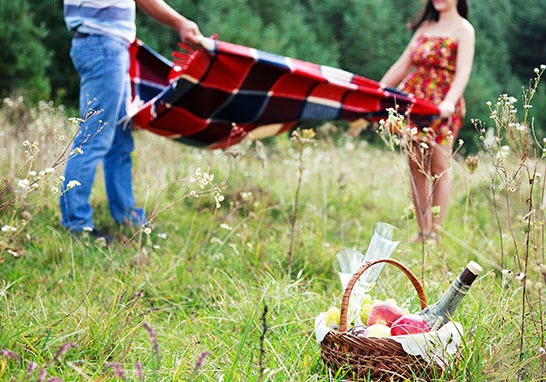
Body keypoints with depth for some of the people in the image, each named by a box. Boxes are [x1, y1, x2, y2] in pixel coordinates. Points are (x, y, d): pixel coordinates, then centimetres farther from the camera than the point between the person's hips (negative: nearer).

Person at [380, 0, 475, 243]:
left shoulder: (463, 29, -1)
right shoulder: (425, 27, 18)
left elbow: (463, 71, -14)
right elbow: (403, 65, 18)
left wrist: (449, 102, -30)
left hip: (440, 106, -6)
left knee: (438, 169, -5)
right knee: (416, 168, 3)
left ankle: (436, 233, -2)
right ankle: (423, 231, 8)